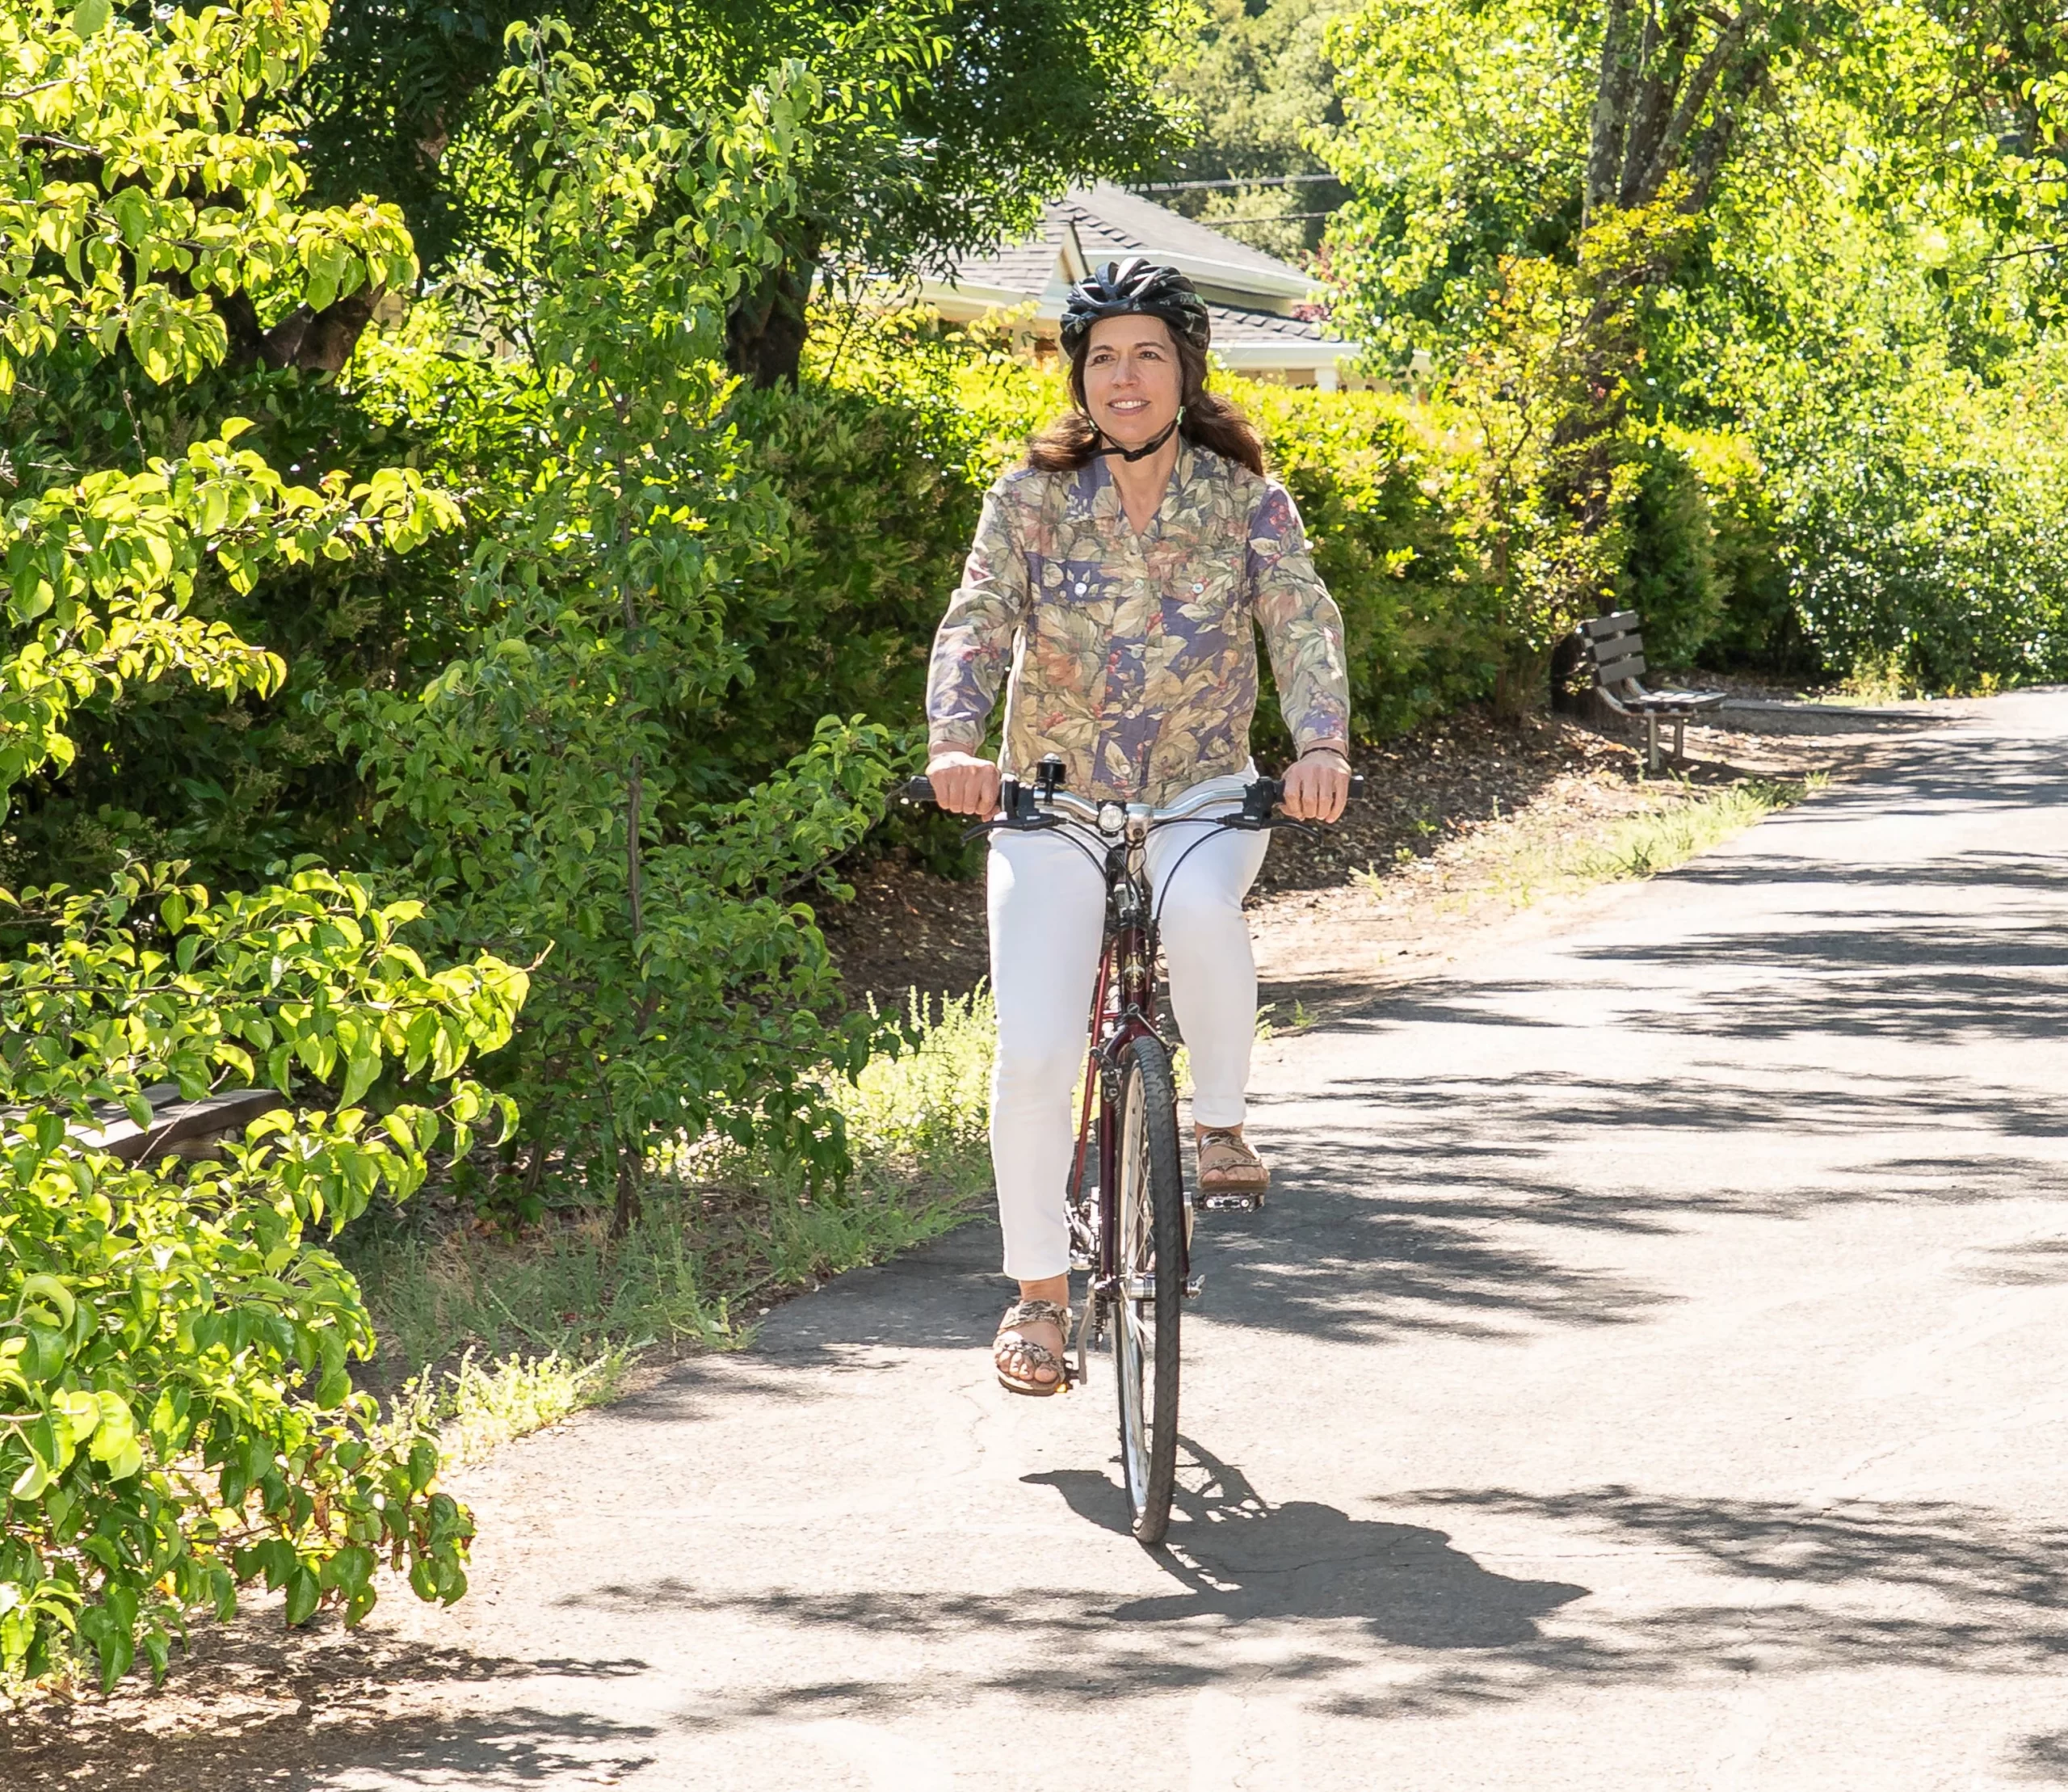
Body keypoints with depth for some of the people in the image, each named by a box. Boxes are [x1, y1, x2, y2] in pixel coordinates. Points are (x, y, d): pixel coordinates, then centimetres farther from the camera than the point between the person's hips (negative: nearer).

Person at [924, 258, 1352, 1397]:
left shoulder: (1244, 498, -3)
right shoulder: (1034, 494, -2)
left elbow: (1303, 623, -15)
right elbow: (977, 620, -14)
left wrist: (1321, 745, -35)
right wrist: (954, 744, -34)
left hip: (1203, 796, -1)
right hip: (1055, 801, 1)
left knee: (1198, 904, -37)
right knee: (1033, 1051, -13)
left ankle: (1220, 1123, -13)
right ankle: (1040, 1289, 5)